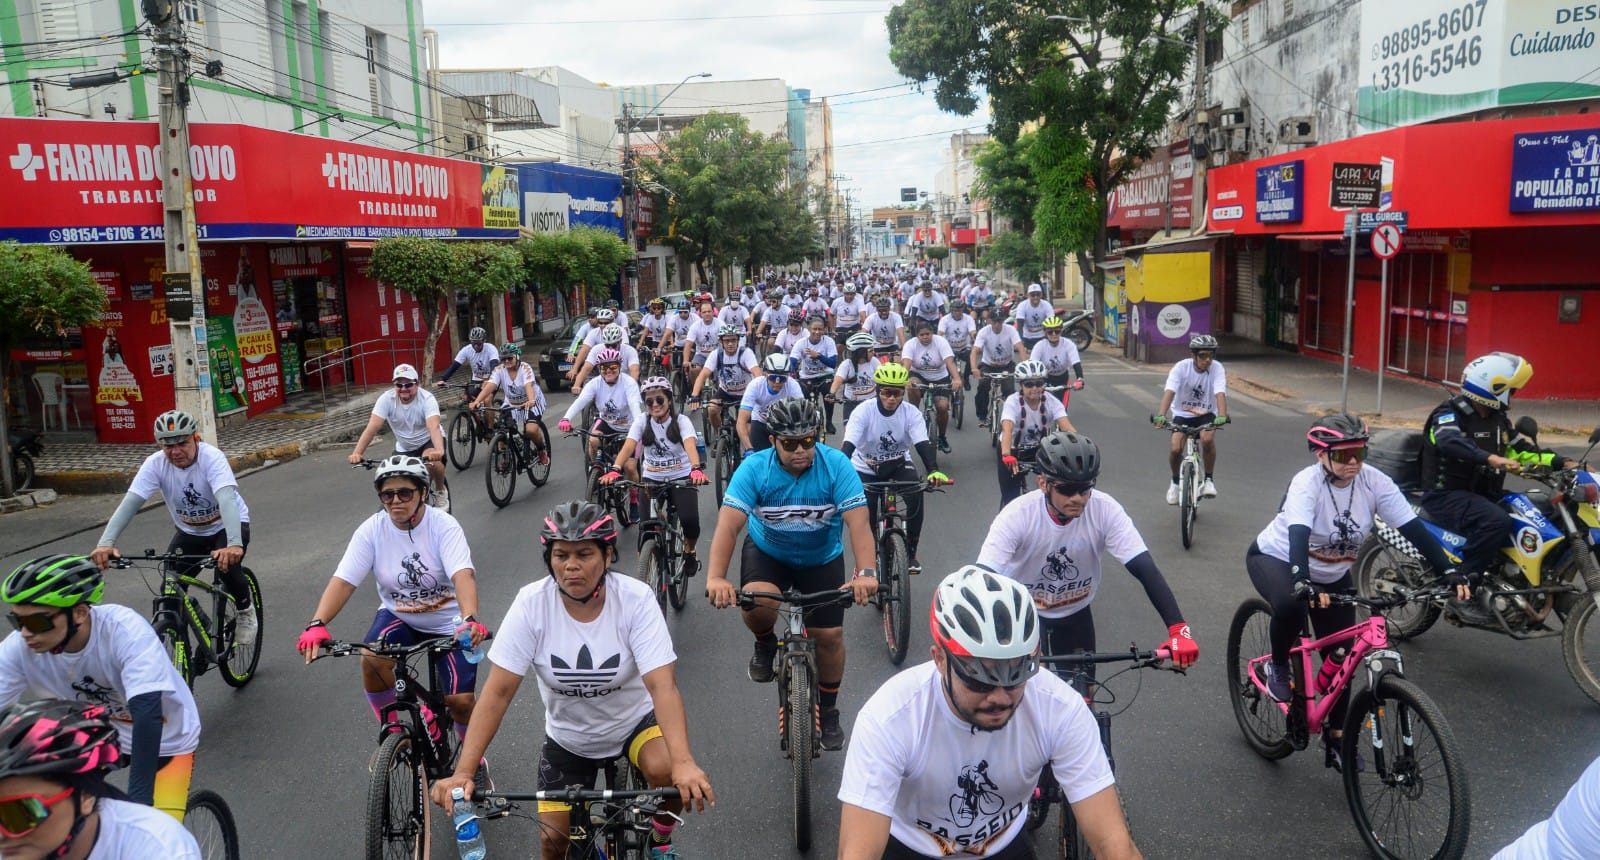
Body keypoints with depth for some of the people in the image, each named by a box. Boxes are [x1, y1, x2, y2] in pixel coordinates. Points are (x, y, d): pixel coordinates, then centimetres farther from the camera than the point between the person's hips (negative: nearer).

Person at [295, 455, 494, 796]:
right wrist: (317, 624, -39)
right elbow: (343, 580, -21)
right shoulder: (372, 530, -13)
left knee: (460, 700, -14)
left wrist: (470, 620, -55)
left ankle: (475, 759, 19)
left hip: (448, 622, -2)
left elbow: (463, 575, -36)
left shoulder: (443, 526, -21)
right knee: (372, 659, -30)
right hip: (398, 615, 3)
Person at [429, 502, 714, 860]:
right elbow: (498, 692, -21)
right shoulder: (531, 603, -21)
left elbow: (662, 685, -32)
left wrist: (684, 762, -47)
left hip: (635, 722, -2)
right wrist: (463, 771, -31)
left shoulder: (636, 599, -24)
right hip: (567, 738, 2)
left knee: (667, 770, -29)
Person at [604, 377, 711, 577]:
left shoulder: (681, 421, -9)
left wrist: (696, 469, -48)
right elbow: (628, 446, -18)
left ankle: (689, 552, 11)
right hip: (651, 480, 2)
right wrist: (615, 470, -38)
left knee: (690, 520, -23)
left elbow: (690, 445, -27)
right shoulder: (642, 421, -3)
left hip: (681, 478, -2)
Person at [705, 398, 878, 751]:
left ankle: (828, 711, 25)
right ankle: (766, 644, 7)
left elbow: (858, 521, -32)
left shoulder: (836, 465, -24)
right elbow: (728, 524, -33)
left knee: (829, 635, -1)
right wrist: (716, 577, -47)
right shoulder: (754, 468, -24)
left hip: (822, 558, 1)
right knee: (757, 605, -30)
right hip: (767, 553, -1)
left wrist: (866, 573, -47)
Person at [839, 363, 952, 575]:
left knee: (915, 494, -28)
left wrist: (934, 470, -48)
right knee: (865, 516, -16)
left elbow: (923, 444, -29)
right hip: (866, 467, -1)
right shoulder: (863, 412, -22)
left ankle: (910, 552, -11)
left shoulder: (911, 414, -18)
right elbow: (848, 445, -33)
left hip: (898, 464, 1)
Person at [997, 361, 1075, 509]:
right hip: (1013, 451, -2)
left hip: (1039, 449, 3)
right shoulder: (1013, 402, -25)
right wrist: (1006, 455, -59)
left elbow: (1066, 426, -31)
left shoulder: (1052, 402, -18)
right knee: (1010, 497, -9)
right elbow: (1007, 430, -41)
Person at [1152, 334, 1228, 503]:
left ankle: (1208, 480, -8)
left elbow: (1220, 393, -30)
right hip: (1182, 414, 0)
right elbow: (1170, 391, -32)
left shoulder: (1217, 368, -17)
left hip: (1206, 415, 0)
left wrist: (1222, 416, -49)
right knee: (1176, 449, -19)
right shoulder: (1181, 367, -20)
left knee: (1207, 439, -30)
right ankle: (1175, 481, 12)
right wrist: (1161, 415, -48)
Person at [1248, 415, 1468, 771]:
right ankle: (1278, 667, -8)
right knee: (1291, 606, -38)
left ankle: (1335, 737, 21)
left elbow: (1414, 529, -23)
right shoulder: (1307, 484, -31)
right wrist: (1303, 583, -61)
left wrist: (1450, 573, -34)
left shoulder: (1374, 482, -18)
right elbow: (1298, 536, -45)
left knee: (1340, 658, 2)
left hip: (1333, 576, 5)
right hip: (1276, 559, -5)